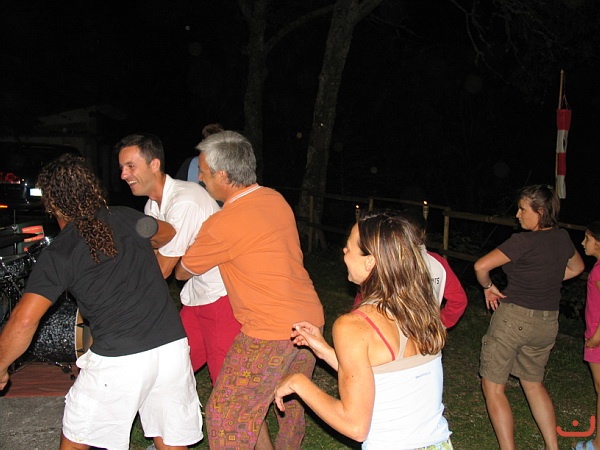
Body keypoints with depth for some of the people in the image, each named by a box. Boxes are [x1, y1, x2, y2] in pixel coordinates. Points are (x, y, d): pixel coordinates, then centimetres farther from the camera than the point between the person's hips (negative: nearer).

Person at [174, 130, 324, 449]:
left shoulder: (222, 225, -17)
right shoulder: (276, 199, 5)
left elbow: (182, 272, -1)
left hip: (270, 332, -8)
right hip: (310, 320, 8)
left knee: (226, 417, 5)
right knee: (292, 404, 25)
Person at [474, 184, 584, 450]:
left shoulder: (524, 241, -19)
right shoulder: (562, 238, 2)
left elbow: (481, 266, -25)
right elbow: (576, 267, 23)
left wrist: (488, 287, -6)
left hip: (513, 318, -7)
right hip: (548, 322, 7)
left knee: (493, 387, 6)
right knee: (534, 384, 25)